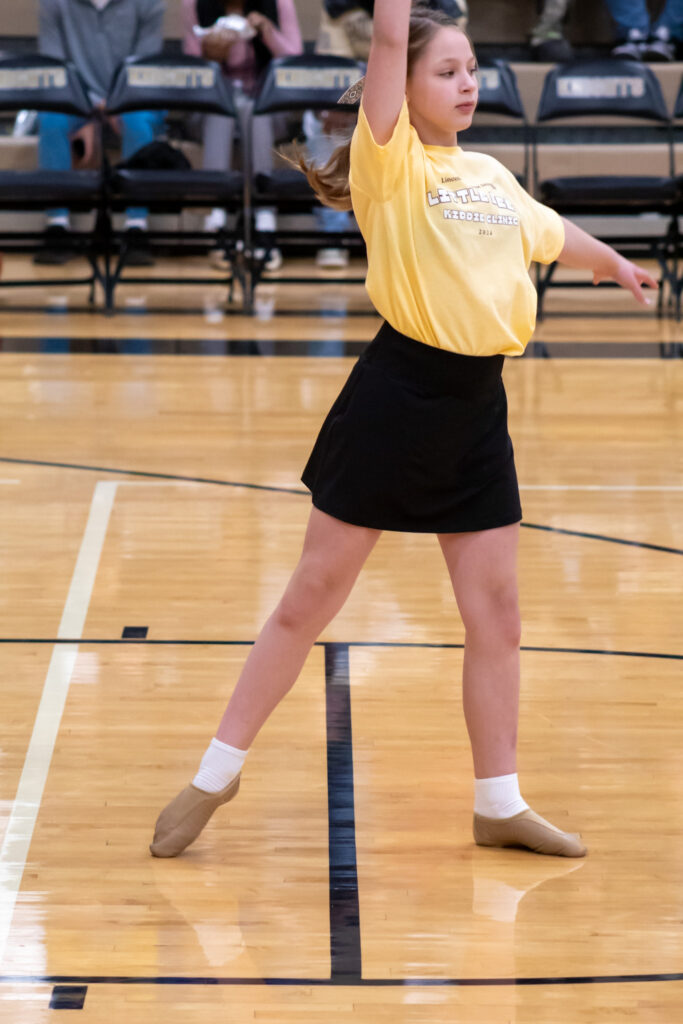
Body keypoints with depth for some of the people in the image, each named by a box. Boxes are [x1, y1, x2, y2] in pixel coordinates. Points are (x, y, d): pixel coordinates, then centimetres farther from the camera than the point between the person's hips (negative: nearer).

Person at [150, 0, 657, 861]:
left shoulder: (492, 176, 13)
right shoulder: (391, 163, -6)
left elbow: (552, 235, 34)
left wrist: (615, 265, 50)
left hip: (478, 410, 6)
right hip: (397, 395, -6)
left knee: (495, 611, 9)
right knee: (311, 598, 1)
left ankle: (499, 803, 21)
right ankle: (217, 774, 13)